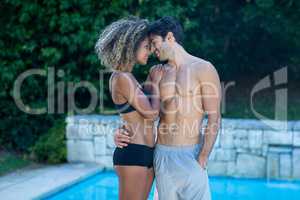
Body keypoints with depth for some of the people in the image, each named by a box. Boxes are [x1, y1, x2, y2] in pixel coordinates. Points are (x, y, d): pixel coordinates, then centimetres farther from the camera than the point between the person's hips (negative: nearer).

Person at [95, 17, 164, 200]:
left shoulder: (129, 77, 16)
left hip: (146, 154, 10)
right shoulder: (122, 78, -14)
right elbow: (151, 113, -16)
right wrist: (156, 83, -3)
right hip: (133, 154, -10)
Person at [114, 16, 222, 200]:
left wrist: (202, 160, -13)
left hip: (190, 155, -4)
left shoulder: (203, 69, -5)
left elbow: (214, 119, -7)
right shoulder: (157, 72, 10)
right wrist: (121, 132, -1)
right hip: (162, 155, 5)